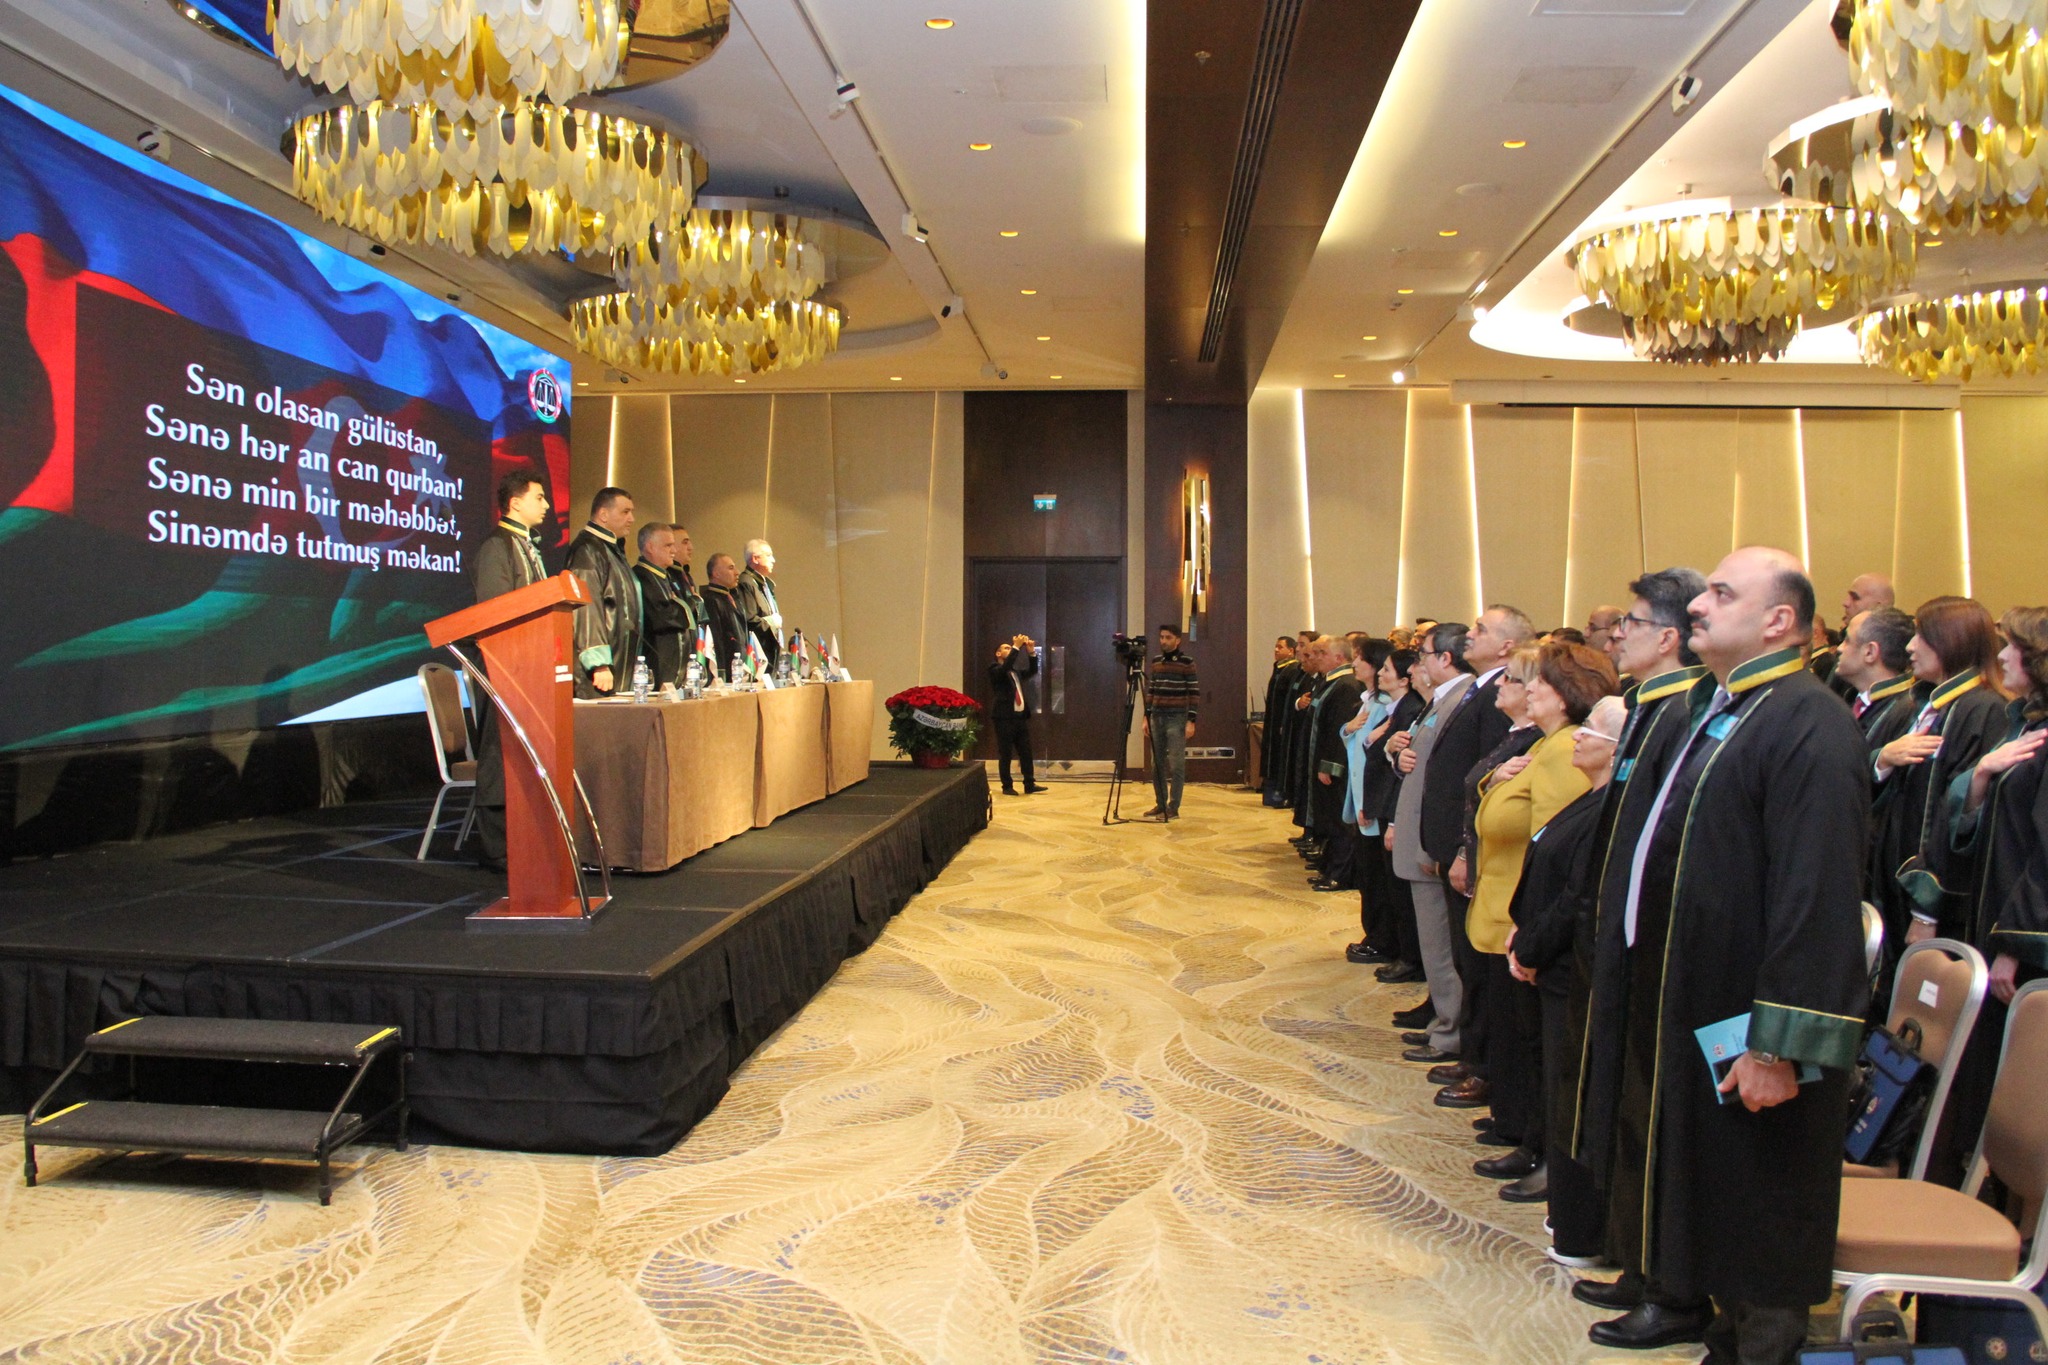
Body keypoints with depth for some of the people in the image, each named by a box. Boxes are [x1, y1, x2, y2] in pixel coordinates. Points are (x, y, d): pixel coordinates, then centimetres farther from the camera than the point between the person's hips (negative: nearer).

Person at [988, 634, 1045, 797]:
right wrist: (1016, 647, -22)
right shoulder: (995, 670, -1)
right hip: (1005, 718, -7)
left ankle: (1029, 785, 6)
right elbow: (1006, 667, -21)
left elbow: (1032, 671, 14)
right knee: (1005, 754, -2)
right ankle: (1007, 786, 3)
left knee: (1026, 752, 4)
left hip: (1021, 717, 7)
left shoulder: (1016, 671, 22)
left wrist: (1031, 651, 1)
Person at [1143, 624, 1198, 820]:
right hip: (1157, 718, 6)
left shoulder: (1186, 663, -6)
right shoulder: (1156, 662, 11)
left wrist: (1191, 721, -12)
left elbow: (1194, 693, -8)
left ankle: (1173, 808, 1)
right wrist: (1146, 717, 11)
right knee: (1157, 764, 9)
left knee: (1176, 765, -4)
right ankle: (1161, 804, 18)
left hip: (1177, 719, -6)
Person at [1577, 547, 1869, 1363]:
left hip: (1742, 1022, -9)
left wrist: (1780, 1047, -26)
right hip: (1677, 997, 10)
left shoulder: (1809, 727, -22)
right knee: (1673, 1160, 23)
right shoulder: (1720, 712, 9)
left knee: (1750, 1195, 9)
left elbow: (1817, 898, -27)